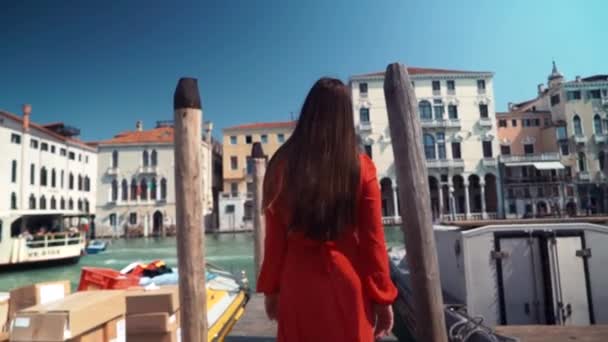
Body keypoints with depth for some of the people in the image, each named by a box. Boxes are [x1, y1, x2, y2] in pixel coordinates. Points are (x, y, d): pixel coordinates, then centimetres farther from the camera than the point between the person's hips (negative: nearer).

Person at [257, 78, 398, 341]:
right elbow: (373, 240, -5)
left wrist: (271, 289, 10)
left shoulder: (282, 165, -4)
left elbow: (275, 237, 0)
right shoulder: (361, 167, -7)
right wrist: (383, 298, 5)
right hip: (348, 286, 0)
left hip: (299, 286, 1)